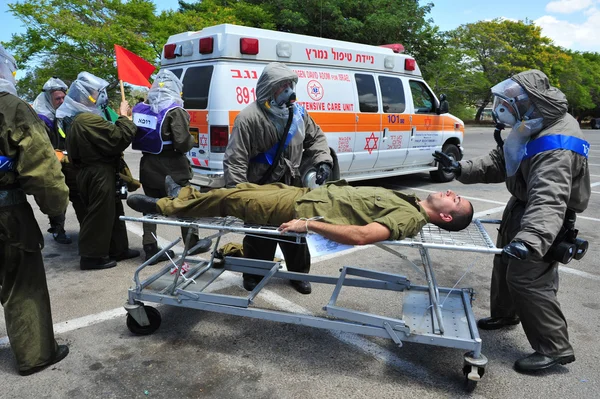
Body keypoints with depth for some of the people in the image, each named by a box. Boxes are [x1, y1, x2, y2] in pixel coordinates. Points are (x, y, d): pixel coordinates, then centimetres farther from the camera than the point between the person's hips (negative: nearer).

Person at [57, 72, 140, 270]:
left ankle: (118, 249, 26)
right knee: (100, 214, -2)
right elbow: (120, 138, -21)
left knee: (112, 210, 17)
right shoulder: (89, 119, -21)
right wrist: (124, 116, -9)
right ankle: (92, 256, 6)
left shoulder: (75, 119, 15)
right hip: (99, 174, -11)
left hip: (89, 171, 11)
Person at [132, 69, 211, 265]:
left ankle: (150, 248, 15)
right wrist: (192, 139, -1)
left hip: (148, 165, 6)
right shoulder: (174, 110, -14)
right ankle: (193, 244, 21)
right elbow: (183, 143, -20)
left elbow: (136, 137, 9)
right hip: (171, 168, -6)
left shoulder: (142, 108, 7)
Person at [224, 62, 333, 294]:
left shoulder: (297, 111, 2)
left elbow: (315, 137, 15)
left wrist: (323, 161, -3)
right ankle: (253, 275, 28)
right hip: (260, 188, -5)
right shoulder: (249, 118, -17)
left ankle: (298, 273, 32)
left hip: (291, 184, 5)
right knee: (260, 234, 6)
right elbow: (234, 160, -18)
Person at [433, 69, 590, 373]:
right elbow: (499, 161, 4)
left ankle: (555, 348, 5)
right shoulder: (530, 128, -3)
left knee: (527, 279, -10)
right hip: (521, 205, 10)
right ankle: (505, 314, 44)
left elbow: (548, 200, -47)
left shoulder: (556, 148, -34)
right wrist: (461, 169, -8)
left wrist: (531, 239, -61)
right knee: (505, 263, 21)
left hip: (537, 215, -10)